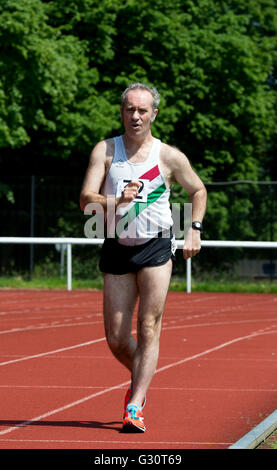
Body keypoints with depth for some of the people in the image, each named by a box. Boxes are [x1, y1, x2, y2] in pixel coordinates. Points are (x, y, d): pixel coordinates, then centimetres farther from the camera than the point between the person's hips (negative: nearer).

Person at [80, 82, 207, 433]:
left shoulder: (170, 157, 0)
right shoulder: (105, 150, -1)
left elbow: (198, 191, 16)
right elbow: (86, 199, -12)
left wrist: (194, 229, 3)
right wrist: (118, 201, -29)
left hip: (156, 247, -1)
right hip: (116, 248, 1)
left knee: (148, 330, -9)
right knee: (116, 340, 4)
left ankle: (134, 407, -9)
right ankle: (141, 379, 34)